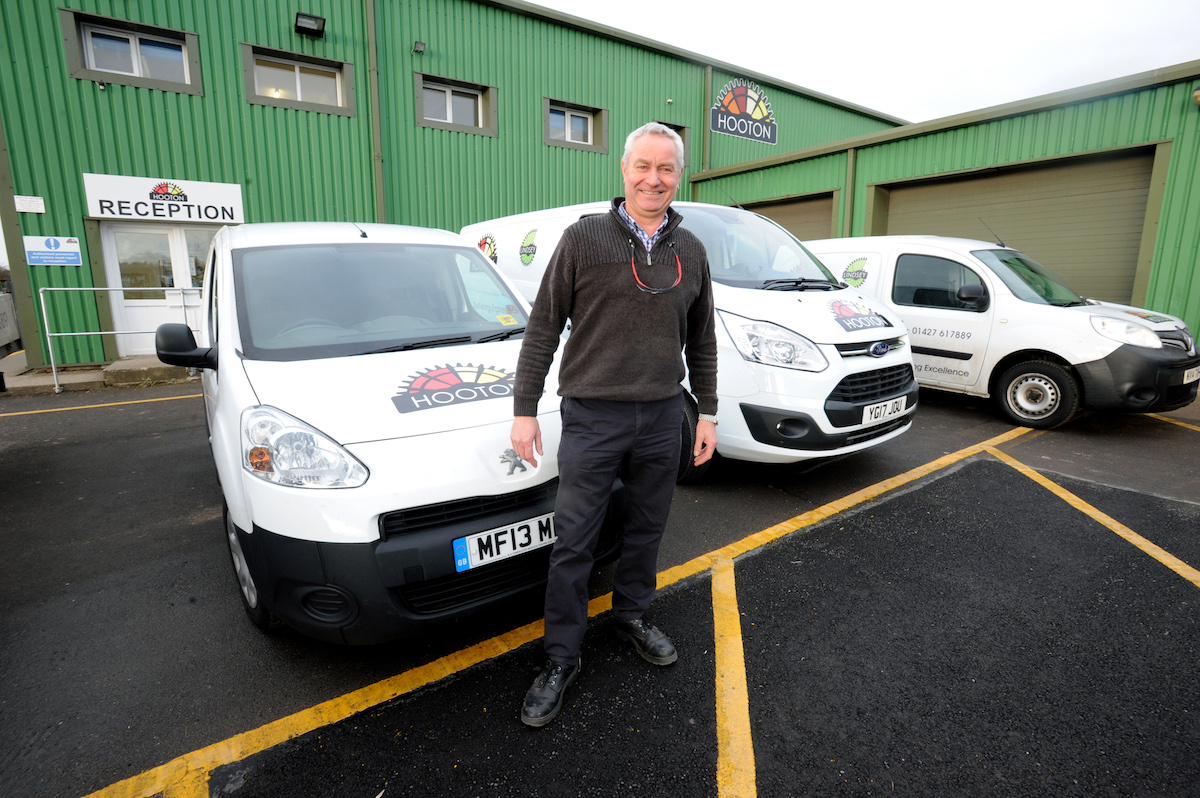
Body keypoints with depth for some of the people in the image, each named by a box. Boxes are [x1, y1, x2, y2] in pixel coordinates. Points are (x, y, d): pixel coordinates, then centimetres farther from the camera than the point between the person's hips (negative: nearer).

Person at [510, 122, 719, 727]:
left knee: (646, 530, 17)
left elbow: (702, 341, 15)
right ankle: (561, 659, 19)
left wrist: (707, 412, 11)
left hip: (663, 416, 4)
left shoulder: (691, 251, 9)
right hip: (592, 417, -3)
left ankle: (632, 615, 41)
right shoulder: (583, 239, -3)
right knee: (573, 543, 2)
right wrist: (524, 409, -7)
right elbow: (542, 329, -3)